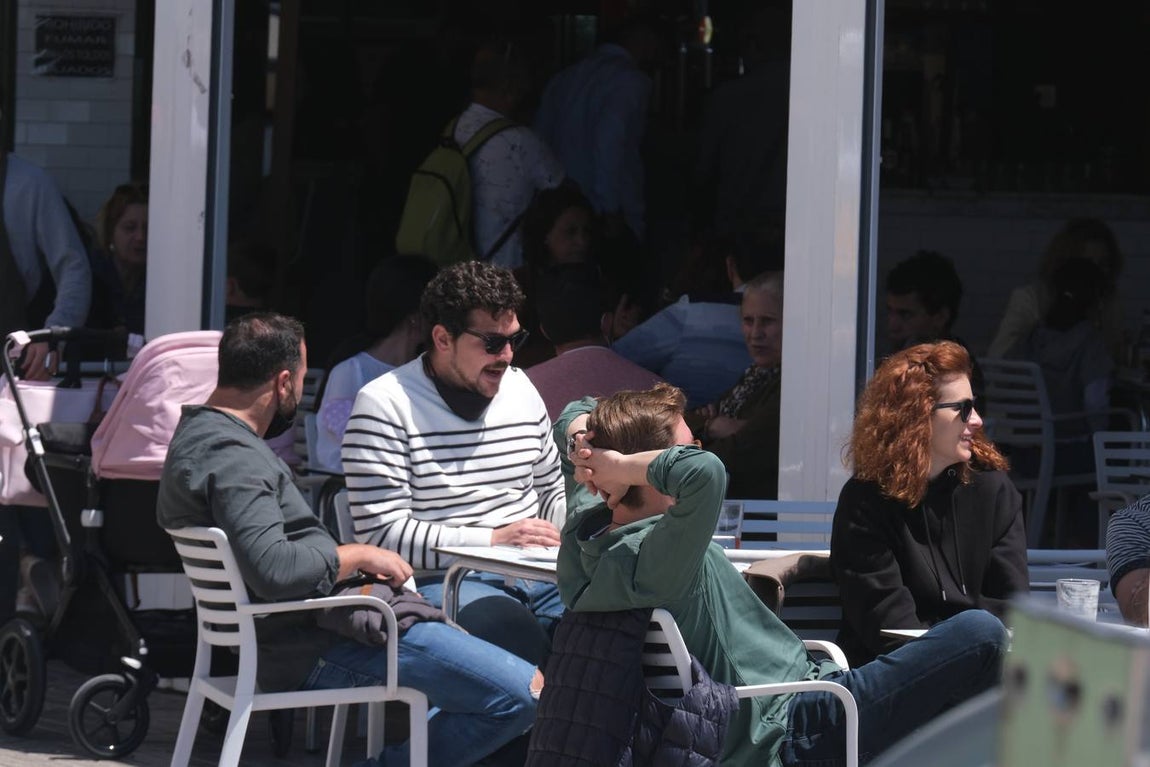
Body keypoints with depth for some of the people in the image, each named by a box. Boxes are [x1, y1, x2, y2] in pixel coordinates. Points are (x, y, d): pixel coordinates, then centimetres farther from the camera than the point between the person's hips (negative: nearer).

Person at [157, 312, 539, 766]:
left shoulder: (195, 433, 13)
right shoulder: (231, 456, -21)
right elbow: (273, 570, -32)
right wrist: (358, 556, -15)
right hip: (315, 649, -11)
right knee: (524, 695, -17)